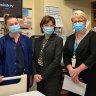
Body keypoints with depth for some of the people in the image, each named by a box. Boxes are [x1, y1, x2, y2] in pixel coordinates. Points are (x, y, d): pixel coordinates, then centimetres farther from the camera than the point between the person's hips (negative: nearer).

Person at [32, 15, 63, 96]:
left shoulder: (58, 40, -6)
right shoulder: (37, 40, 8)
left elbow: (57, 60, -13)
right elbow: (34, 58, 8)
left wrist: (43, 75, -15)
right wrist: (35, 74, -7)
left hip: (53, 77, -4)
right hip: (39, 77, 5)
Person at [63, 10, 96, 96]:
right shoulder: (70, 38, 11)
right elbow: (65, 56, 5)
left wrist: (77, 70, -20)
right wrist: (71, 70, -13)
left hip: (89, 76, -4)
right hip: (73, 76, 4)